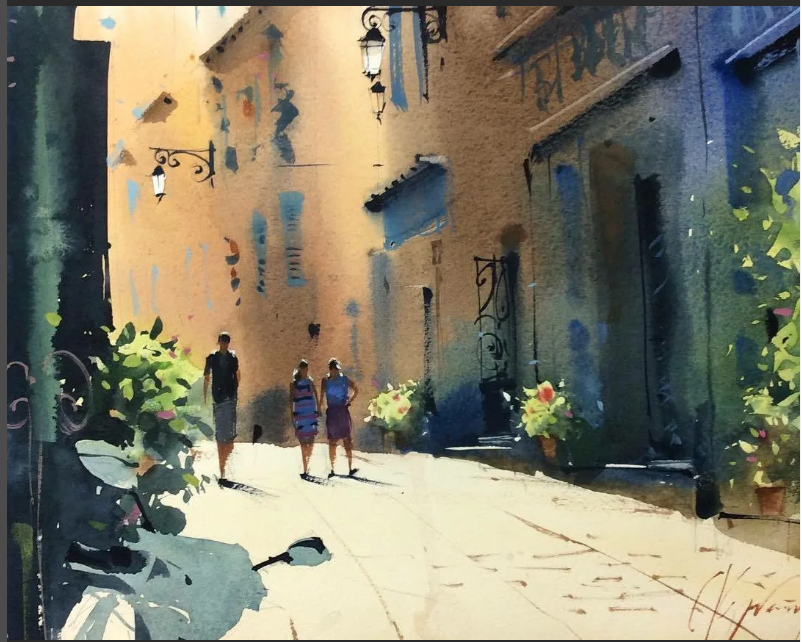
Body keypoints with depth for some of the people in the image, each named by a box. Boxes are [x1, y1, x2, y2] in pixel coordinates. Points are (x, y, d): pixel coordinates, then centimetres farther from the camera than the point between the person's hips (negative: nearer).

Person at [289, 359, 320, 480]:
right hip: (299, 414, -2)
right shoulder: (294, 383, 4)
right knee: (303, 444, -4)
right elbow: (291, 399, 3)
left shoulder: (310, 382, 10)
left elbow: (316, 397, 14)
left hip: (311, 414, 2)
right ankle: (305, 470, -2)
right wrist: (291, 414, -3)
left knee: (311, 443, -4)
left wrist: (318, 411, 11)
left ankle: (308, 465, 17)